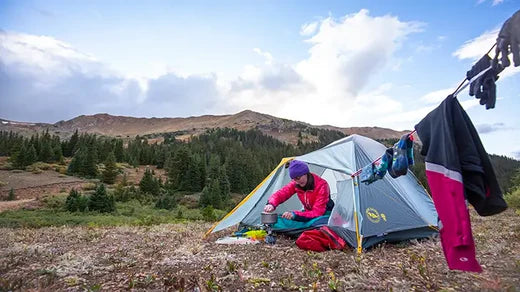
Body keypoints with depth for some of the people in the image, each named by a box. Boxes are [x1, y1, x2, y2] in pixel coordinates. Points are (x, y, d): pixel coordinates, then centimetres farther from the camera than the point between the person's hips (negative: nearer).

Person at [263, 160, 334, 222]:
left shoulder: (322, 185, -28)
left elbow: (318, 212, -33)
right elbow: (280, 193, -11)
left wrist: (295, 215, -46)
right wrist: (271, 204, -35)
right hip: (309, 214, 5)